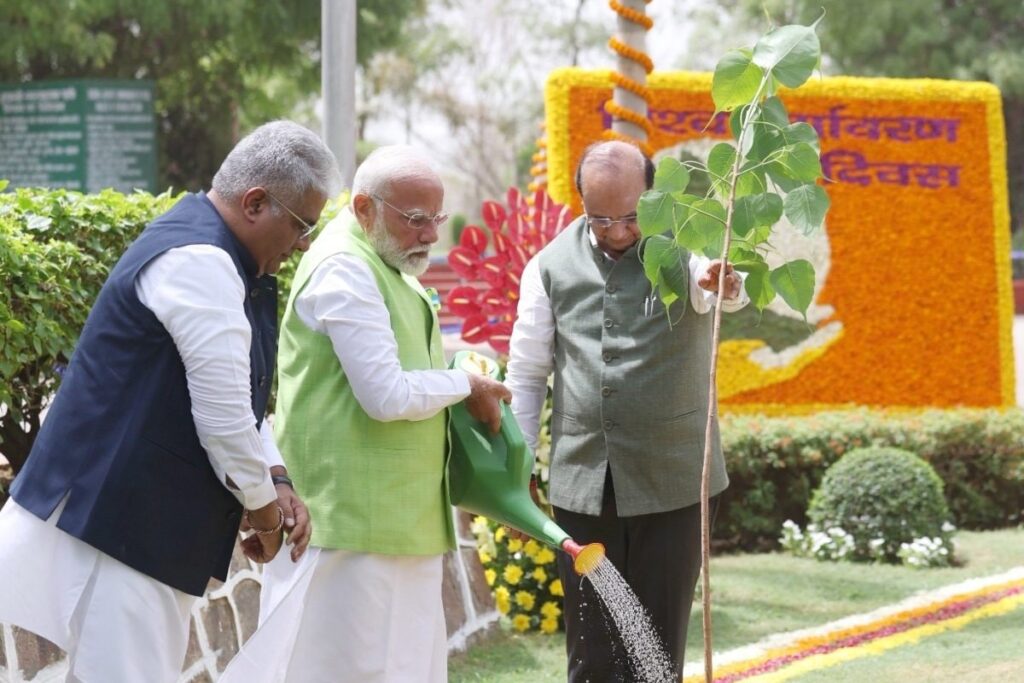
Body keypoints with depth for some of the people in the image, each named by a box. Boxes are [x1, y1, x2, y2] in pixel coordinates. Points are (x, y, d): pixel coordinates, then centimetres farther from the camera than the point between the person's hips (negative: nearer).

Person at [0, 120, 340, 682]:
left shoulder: (221, 260, 15)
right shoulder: (198, 262, -19)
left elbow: (238, 397, 21)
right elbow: (222, 414, -20)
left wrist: (277, 483, 9)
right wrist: (260, 504, -6)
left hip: (156, 526, 11)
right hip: (111, 524, -11)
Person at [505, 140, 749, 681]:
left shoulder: (685, 249, -5)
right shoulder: (552, 266, 2)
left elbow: (733, 289, -29)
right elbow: (527, 372, 10)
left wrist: (725, 283, -53)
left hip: (670, 481, -2)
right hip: (582, 481, 2)